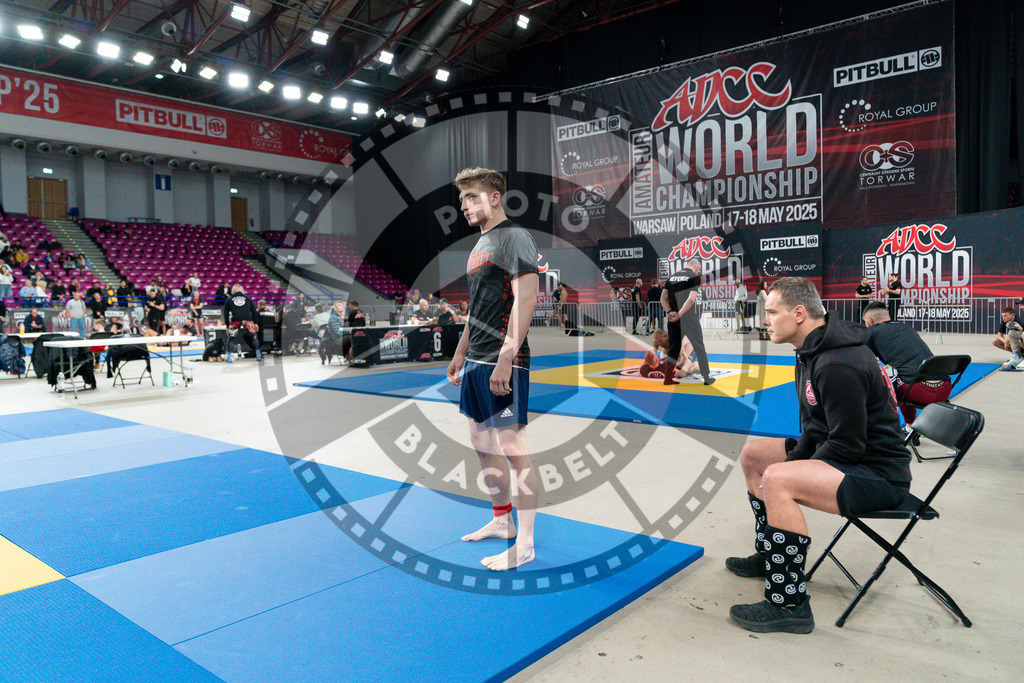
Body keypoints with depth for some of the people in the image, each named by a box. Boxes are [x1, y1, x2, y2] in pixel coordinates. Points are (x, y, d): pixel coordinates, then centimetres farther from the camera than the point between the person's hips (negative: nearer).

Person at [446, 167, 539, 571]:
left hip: (503, 364, -10)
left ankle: (524, 545, 7)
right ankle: (502, 521, 32)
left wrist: (506, 357, -25)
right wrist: (460, 355, 24)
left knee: (513, 447, -4)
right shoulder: (480, 245, 18)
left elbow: (525, 300, -19)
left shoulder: (514, 238, -9)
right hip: (476, 362, 10)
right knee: (482, 442, 16)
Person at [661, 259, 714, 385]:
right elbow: (691, 299, -16)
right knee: (699, 348, 8)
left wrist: (669, 312, -6)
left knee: (673, 350, 12)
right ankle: (707, 377, 15)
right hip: (689, 318, -5)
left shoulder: (672, 277, 13)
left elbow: (663, 297, 5)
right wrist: (678, 315, -17)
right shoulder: (695, 277, -4)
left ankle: (668, 378, 9)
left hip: (673, 321, 5)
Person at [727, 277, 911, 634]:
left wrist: (788, 473, -16)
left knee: (777, 480, -32)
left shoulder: (838, 366, -26)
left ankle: (789, 605, -19)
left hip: (880, 475, -11)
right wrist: (793, 461, 0)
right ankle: (770, 555, 31)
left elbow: (847, 446, -26)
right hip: (847, 455, 11)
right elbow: (815, 429, 14)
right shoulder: (814, 352, 7)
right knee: (752, 454, 15)